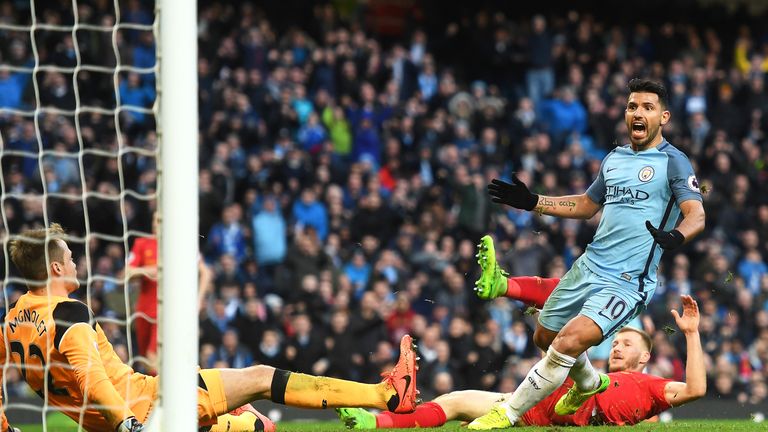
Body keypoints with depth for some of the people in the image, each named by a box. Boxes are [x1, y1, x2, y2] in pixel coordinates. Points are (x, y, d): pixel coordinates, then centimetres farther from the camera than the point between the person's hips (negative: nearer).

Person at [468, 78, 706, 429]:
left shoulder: (673, 162, -6)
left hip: (626, 282, -8)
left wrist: (676, 236, -38)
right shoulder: (614, 159, 15)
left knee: (569, 342, -22)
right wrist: (532, 202, 23)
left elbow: (696, 215, -16)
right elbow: (587, 205, 29)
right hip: (588, 267, 8)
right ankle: (589, 384, 48)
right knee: (545, 336, 18)